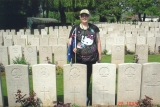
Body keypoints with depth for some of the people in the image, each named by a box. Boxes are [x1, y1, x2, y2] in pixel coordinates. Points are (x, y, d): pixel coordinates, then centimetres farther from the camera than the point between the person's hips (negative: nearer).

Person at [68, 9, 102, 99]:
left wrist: (100, 54, 9)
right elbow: (70, 40, 1)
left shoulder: (94, 28, 7)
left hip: (91, 58, 2)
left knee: (88, 77, 11)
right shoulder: (75, 28, 3)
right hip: (78, 58, -1)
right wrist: (72, 47, -20)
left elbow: (98, 42, 11)